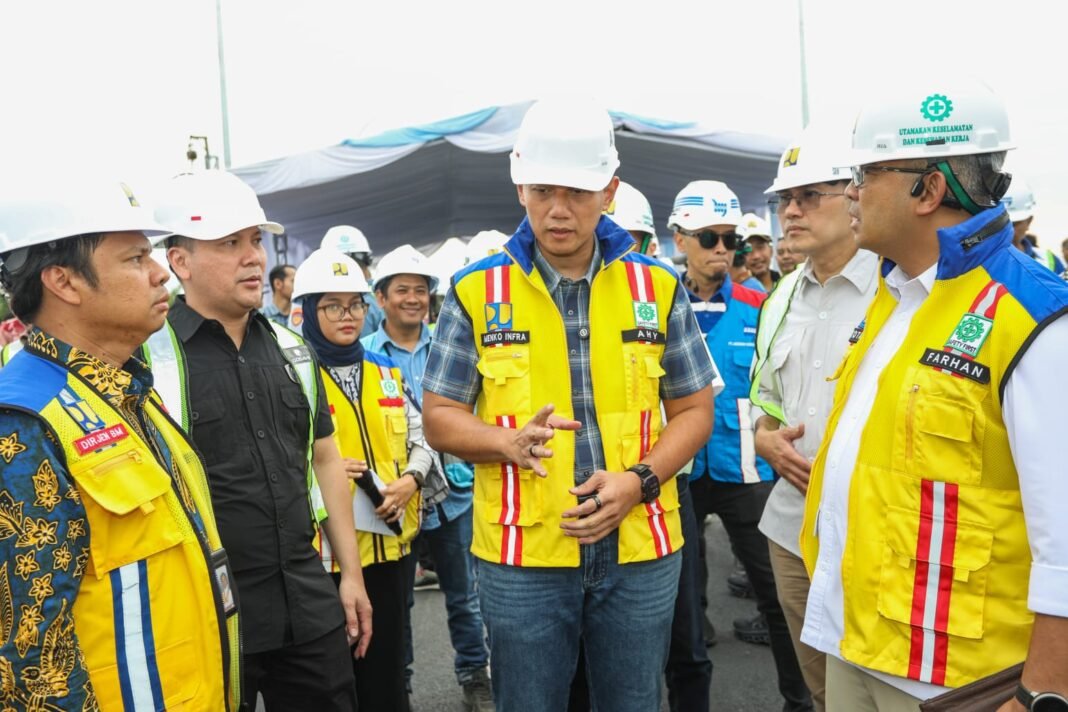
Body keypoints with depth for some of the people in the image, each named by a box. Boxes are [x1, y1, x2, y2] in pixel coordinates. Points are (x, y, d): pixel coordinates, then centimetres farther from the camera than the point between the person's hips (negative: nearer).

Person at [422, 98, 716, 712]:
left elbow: (695, 409, 6)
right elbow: (439, 418, 1)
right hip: (521, 554, -1)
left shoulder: (657, 287, 2)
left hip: (640, 553, 2)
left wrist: (639, 480, -12)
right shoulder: (478, 292, -2)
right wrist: (510, 441, -19)